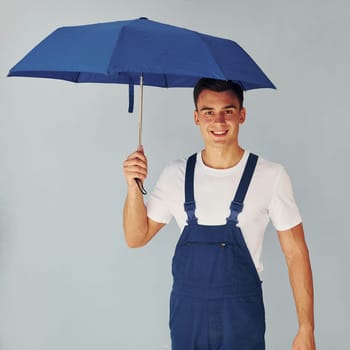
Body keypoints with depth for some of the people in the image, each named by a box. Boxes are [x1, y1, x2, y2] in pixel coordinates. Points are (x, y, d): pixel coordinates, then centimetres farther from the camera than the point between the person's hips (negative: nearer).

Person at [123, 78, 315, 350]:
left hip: (243, 317, -2)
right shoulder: (177, 174, 0)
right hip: (186, 314, 3)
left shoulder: (271, 175, -9)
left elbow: (295, 253, -5)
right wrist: (134, 187, -13)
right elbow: (136, 238, 4)